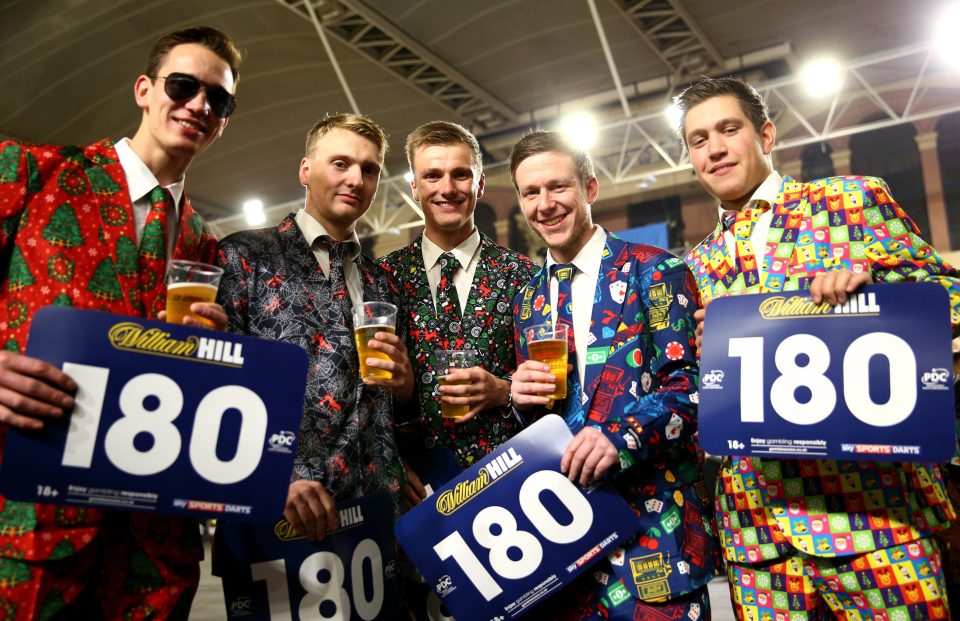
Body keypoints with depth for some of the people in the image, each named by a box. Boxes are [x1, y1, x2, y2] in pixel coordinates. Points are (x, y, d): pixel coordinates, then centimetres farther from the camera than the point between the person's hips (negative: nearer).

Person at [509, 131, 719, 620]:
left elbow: (691, 381, -10)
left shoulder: (654, 270, -3)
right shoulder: (526, 301, 13)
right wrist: (522, 395, -4)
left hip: (650, 518, -4)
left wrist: (623, 434, -24)